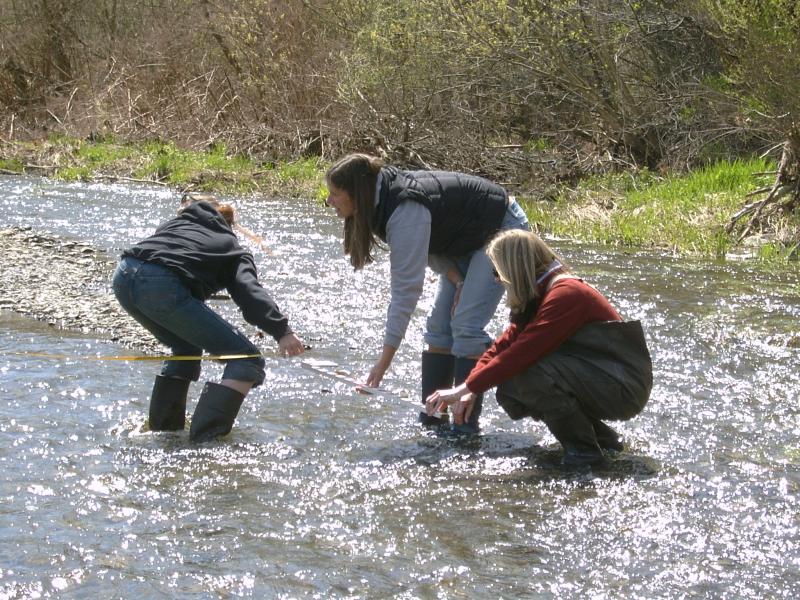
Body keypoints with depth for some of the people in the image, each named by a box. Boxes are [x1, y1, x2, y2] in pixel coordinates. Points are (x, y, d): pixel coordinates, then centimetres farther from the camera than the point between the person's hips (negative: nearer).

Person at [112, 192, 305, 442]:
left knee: (187, 348, 32)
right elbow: (251, 292, 4)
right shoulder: (232, 248, 23)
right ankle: (206, 438, -13)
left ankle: (163, 426, 29)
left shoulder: (177, 223, 36)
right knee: (247, 360, 0)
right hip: (161, 287, -6)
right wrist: (282, 331, -9)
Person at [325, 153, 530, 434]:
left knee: (466, 326, -18)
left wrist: (385, 359, -35)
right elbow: (427, 248, 3)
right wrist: (456, 280, -14)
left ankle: (466, 426, -17)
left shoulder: (406, 213, -35)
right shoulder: (385, 200, -7)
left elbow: (406, 290, -36)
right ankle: (431, 417, 4)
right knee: (439, 326, 3)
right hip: (468, 242, 10)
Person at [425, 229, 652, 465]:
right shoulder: (540, 296, 10)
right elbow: (505, 344, 6)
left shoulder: (566, 294, -22)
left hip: (624, 387, -10)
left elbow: (523, 351, -28)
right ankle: (602, 437, 10)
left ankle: (584, 449, -10)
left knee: (532, 375, -28)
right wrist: (470, 391, -6)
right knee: (509, 392, -1)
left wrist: (465, 388, -25)